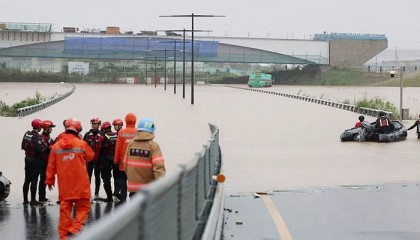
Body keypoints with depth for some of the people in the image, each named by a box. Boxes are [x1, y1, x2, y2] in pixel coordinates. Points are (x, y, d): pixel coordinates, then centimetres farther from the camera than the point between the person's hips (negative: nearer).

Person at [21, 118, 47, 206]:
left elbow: (23, 146, 12)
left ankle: (25, 199, 20)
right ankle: (33, 200, -1)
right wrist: (45, 148, -9)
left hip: (27, 158, 8)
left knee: (27, 179, 14)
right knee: (34, 180, -2)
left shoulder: (26, 134, 4)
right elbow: (39, 149, -27)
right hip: (35, 160, -8)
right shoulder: (37, 137, -20)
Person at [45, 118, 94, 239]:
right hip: (80, 184, -3)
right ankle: (75, 229, -10)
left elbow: (51, 166, 6)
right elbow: (90, 157, 9)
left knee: (65, 208, 9)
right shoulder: (82, 144, -8)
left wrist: (50, 180, 18)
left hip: (64, 184, 3)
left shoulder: (56, 146, 1)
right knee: (83, 207, 6)